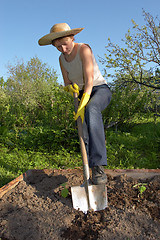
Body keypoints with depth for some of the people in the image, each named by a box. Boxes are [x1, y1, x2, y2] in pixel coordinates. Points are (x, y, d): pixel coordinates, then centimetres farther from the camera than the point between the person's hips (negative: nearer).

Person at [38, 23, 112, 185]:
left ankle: (98, 165, -44)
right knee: (85, 137, -5)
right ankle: (93, 172, 11)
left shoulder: (84, 49, -14)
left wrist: (83, 105, -34)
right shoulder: (62, 59, 6)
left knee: (92, 110, -41)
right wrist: (70, 86, -17)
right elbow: (67, 82, 9)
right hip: (82, 95, 6)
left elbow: (89, 79, -24)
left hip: (100, 90, -6)